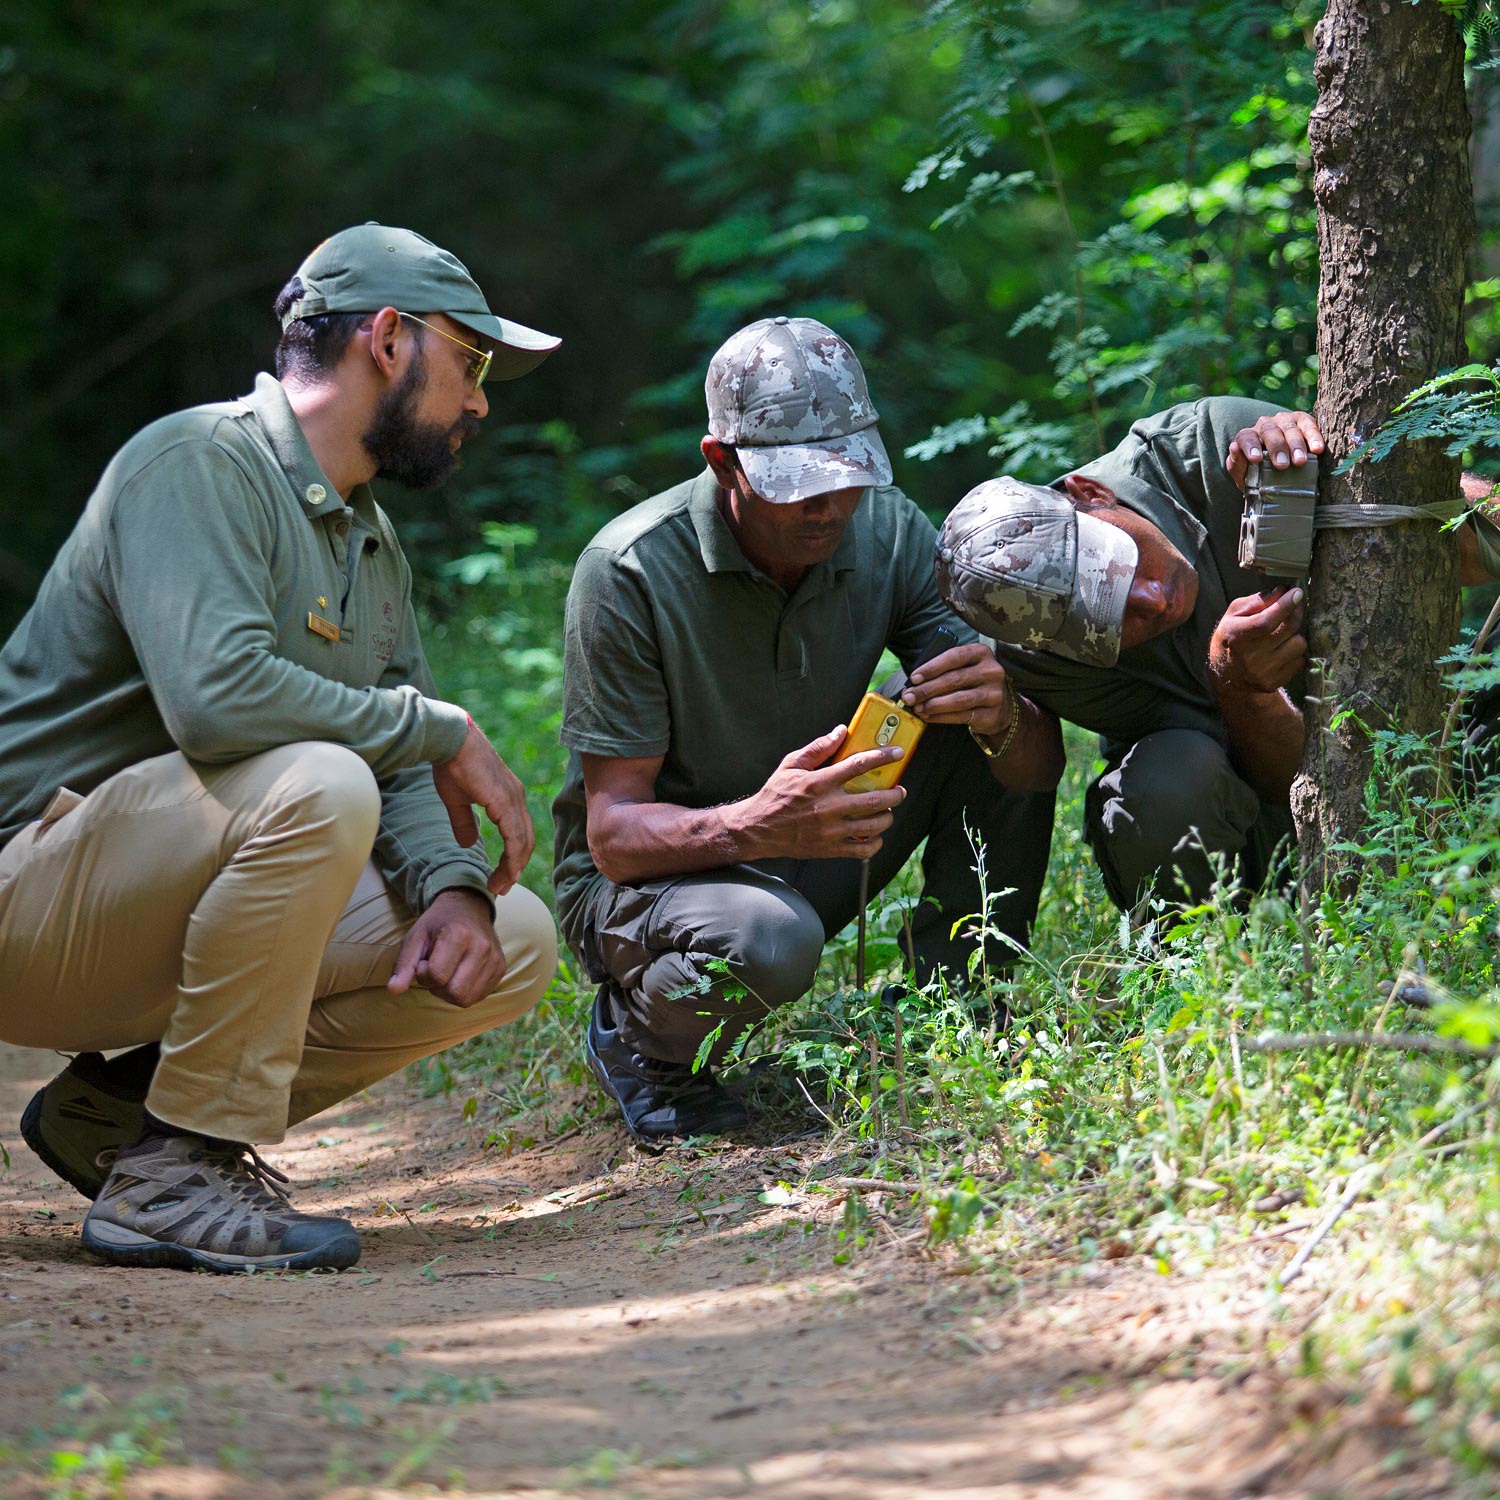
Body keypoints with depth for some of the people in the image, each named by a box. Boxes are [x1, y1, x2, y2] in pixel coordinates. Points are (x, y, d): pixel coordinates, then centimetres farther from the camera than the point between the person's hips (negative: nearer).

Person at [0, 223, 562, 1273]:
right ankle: (175, 1173, -22)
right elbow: (215, 695, -30)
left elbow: (401, 771, 14)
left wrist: (449, 885, -9)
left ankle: (120, 1107, 3)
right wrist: (440, 731, -19)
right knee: (314, 785, -34)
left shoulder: (371, 539, 17)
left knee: (515, 944, -1)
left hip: (161, 920, 9)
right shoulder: (199, 464, -14)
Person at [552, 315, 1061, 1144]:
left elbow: (1036, 765, -12)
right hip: (644, 881, -5)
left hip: (813, 860, 5)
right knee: (765, 942, -39)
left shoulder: (888, 531, -10)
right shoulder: (630, 572, -24)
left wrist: (1002, 718, -38)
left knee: (1003, 721, -13)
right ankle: (636, 1036, -5)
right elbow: (613, 833, -24)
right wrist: (758, 825, -45)